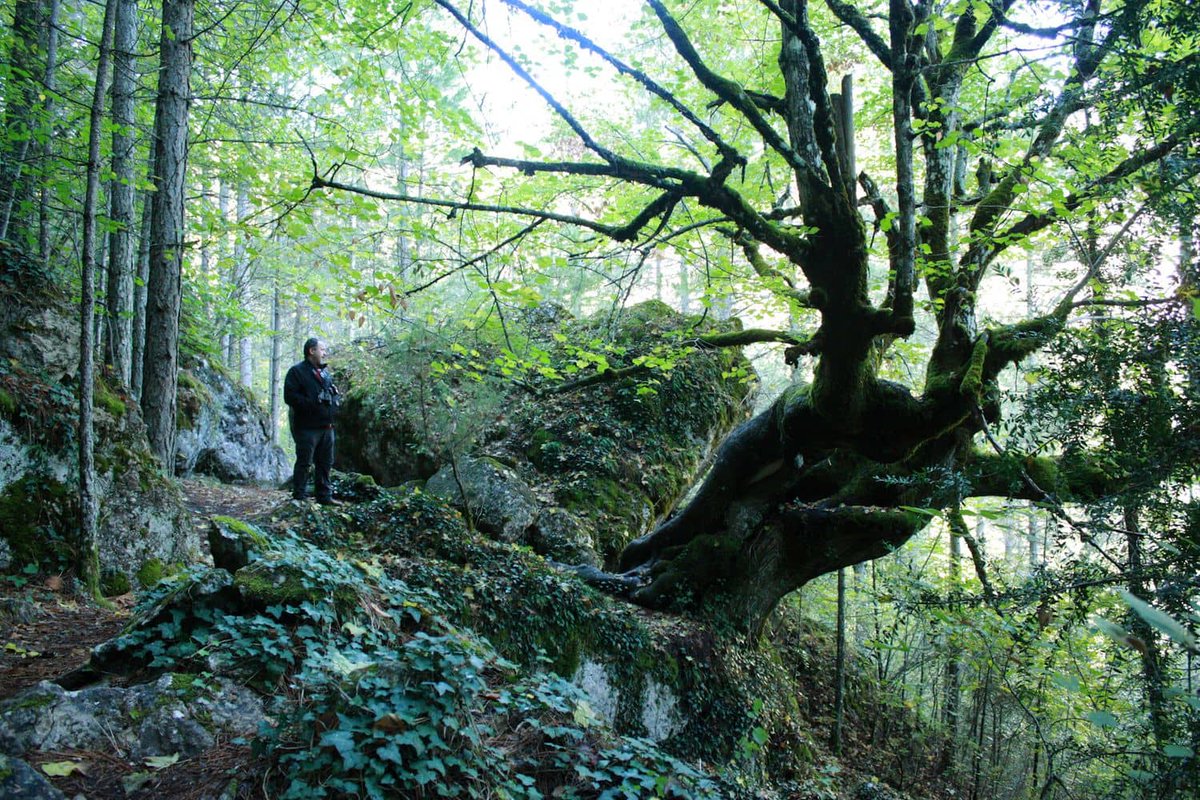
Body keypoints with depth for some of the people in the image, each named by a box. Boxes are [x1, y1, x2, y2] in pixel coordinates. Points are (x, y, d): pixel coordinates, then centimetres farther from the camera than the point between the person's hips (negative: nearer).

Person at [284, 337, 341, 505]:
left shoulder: (325, 372, 18)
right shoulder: (297, 371, -5)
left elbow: (336, 395, 26)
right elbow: (290, 396, -15)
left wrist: (335, 400, 2)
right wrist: (313, 403, -20)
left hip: (327, 426, 8)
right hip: (307, 427, -7)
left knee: (325, 463, 12)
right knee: (304, 462, -4)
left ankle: (324, 496, 20)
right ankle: (299, 497, 2)